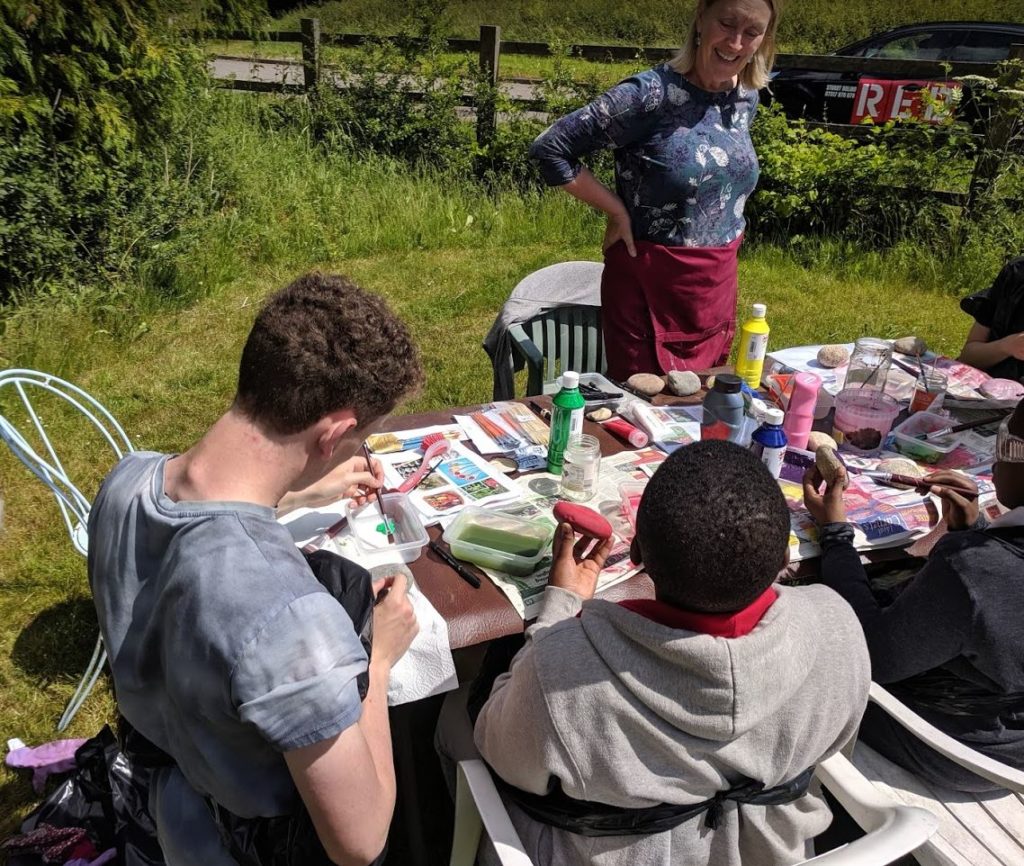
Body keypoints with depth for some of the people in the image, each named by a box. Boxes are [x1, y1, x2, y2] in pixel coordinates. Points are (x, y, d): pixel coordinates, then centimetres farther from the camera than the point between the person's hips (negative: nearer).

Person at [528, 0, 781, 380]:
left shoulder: (747, 98, 3)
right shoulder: (650, 94, -17)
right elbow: (550, 149, -17)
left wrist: (724, 243, 10)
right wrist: (617, 211, -15)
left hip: (717, 284, 7)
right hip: (648, 283, -6)